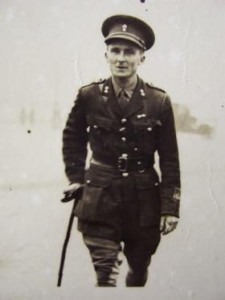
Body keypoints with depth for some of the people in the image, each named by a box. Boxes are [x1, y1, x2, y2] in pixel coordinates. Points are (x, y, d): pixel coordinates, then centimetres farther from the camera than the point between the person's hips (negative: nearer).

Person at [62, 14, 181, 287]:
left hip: (145, 201, 1)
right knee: (106, 275, -6)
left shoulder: (159, 102, -6)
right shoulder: (89, 96, -4)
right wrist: (76, 177, 7)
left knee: (139, 270, 17)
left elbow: (169, 160, -3)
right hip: (100, 198, -1)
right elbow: (72, 137, 14)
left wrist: (171, 208, -5)